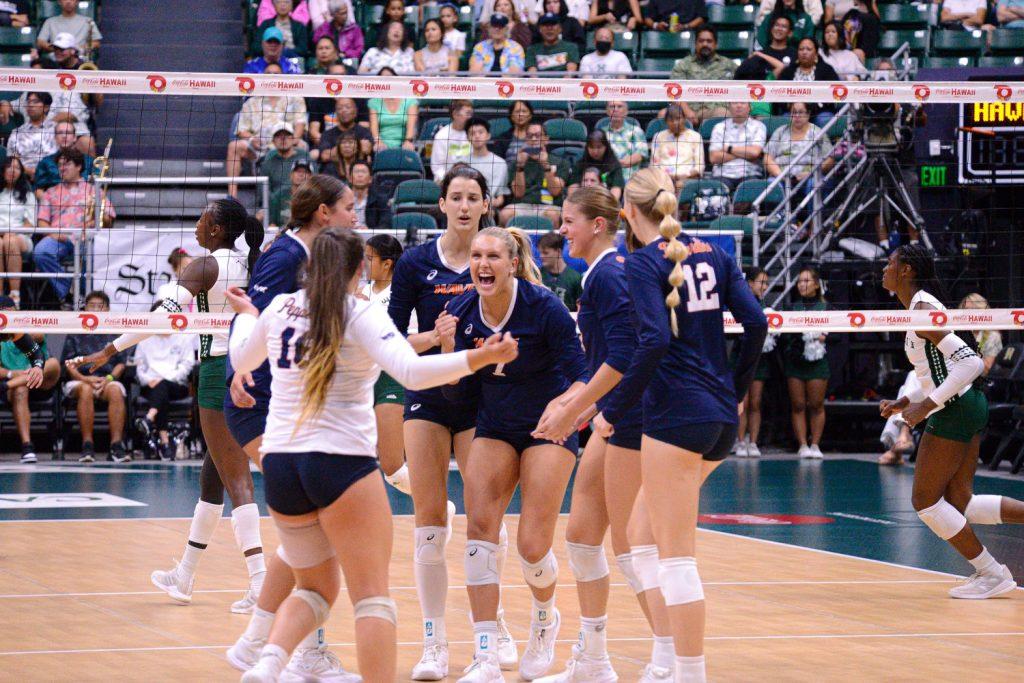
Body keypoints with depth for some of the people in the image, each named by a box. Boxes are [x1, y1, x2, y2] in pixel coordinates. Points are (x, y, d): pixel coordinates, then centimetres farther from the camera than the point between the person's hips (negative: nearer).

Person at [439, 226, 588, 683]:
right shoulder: (461, 311, -6)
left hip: (548, 428, -4)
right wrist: (448, 347, -18)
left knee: (533, 547, -9)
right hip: (494, 428, 4)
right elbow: (458, 389, -1)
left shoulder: (544, 307, -19)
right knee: (479, 525, -16)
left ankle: (545, 618, 28)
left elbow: (580, 374, -15)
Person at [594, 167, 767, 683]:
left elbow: (655, 341, -19)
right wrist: (734, 391, 16)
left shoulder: (643, 263, -7)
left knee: (677, 558, -5)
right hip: (721, 418, 8)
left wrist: (613, 412, -13)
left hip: (676, 414, -8)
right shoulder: (712, 254, 12)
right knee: (662, 538, 20)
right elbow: (755, 322, 5)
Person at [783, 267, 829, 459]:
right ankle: (802, 445, 2)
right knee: (798, 405, 0)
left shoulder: (825, 307, 5)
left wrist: (824, 337, -16)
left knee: (816, 405, -1)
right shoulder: (792, 307, 9)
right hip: (794, 359, 1)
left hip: (818, 361, -1)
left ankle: (815, 445, 6)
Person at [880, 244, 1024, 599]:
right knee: (958, 503, 10)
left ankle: (992, 574, 4)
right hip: (967, 408, 10)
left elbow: (970, 362, -24)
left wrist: (928, 404, -23)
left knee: (925, 501, -1)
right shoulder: (923, 306, 14)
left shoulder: (923, 309, -16)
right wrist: (907, 402, 15)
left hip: (954, 411, -10)